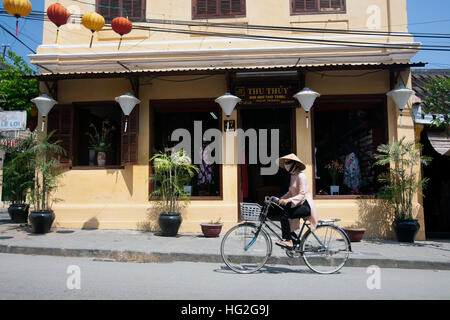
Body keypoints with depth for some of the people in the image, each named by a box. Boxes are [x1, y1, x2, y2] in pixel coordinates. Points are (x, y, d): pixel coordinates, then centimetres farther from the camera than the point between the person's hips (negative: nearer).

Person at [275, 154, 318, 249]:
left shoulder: (301, 176, -14)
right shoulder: (293, 176, 15)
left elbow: (301, 195, -22)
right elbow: (291, 192, 17)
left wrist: (288, 200, -35)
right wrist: (281, 199, 5)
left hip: (306, 206, -10)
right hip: (299, 205, 10)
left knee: (284, 214, -25)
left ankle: (288, 241, -21)